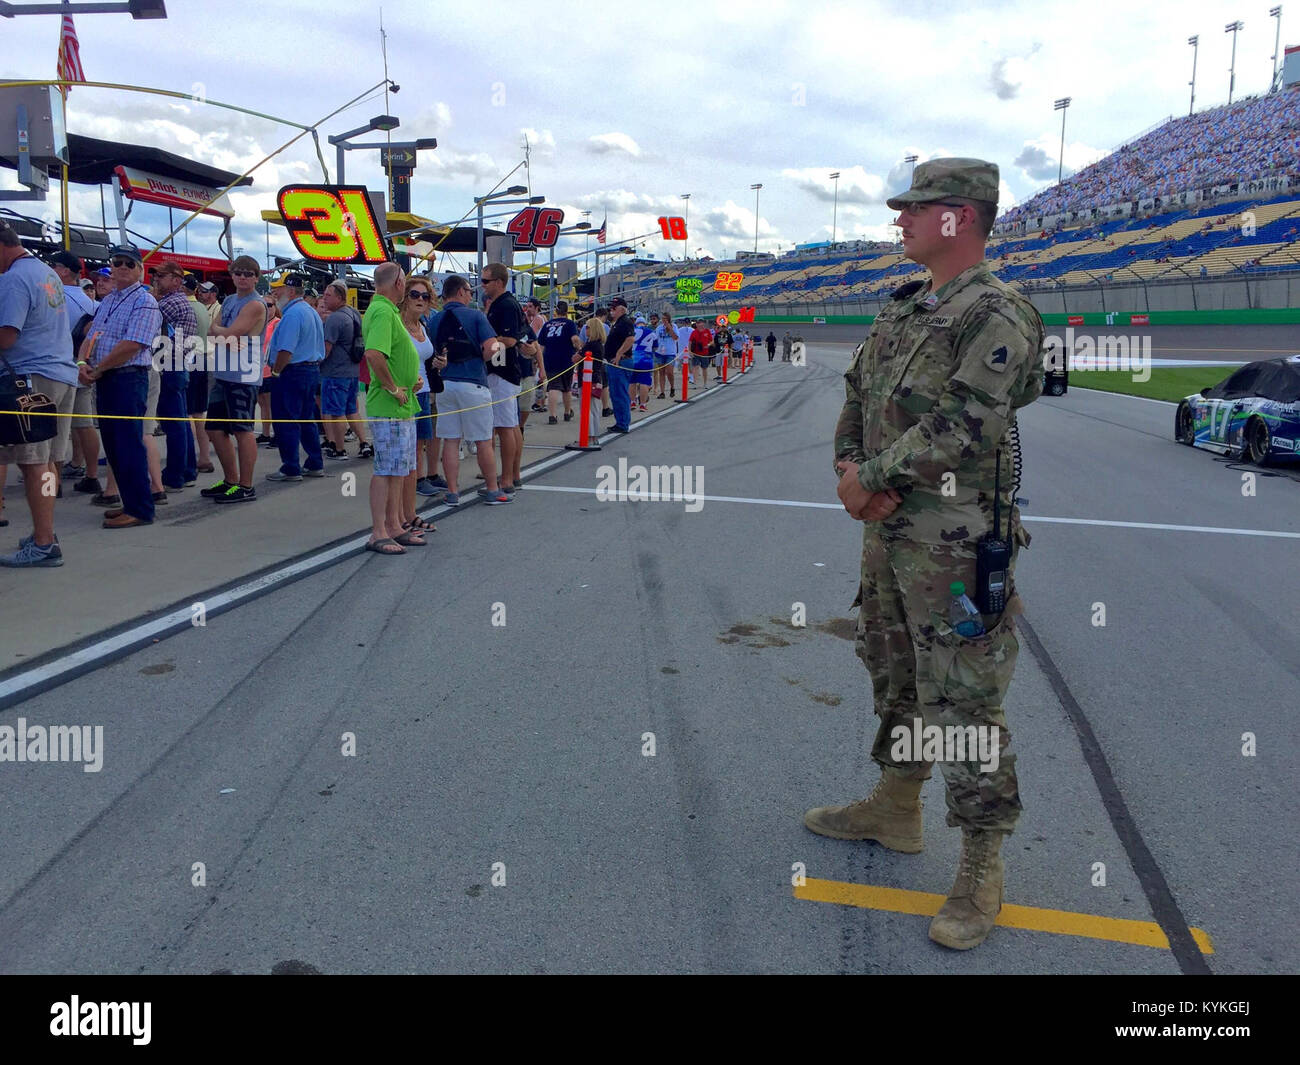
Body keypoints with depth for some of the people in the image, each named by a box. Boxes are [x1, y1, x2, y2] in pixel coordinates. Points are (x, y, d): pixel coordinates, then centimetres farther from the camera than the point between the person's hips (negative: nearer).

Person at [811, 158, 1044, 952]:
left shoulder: (998, 316, -14)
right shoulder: (903, 311, 13)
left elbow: (962, 426, -23)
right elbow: (857, 396, 14)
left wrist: (871, 477, -15)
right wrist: (852, 470, -4)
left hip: (955, 539, -9)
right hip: (889, 528, 9)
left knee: (963, 701, -3)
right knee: (894, 677, 20)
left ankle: (982, 871, 11)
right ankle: (895, 810, 39)